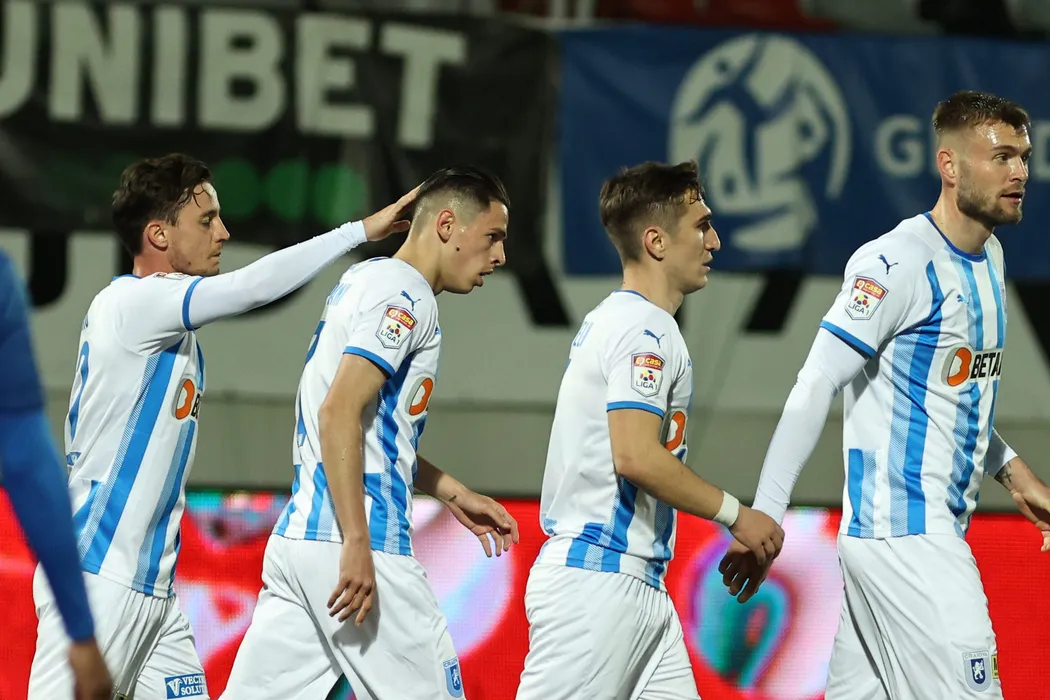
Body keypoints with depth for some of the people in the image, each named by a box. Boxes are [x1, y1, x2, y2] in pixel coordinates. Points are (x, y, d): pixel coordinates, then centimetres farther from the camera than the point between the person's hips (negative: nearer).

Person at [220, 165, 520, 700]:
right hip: (360, 540, -9)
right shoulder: (403, 294, -9)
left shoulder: (363, 280, 20)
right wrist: (356, 545, -23)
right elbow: (339, 413, -20)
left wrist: (454, 495, 31)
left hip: (297, 537, 9)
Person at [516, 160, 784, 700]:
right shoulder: (644, 331, -12)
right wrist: (735, 514, -13)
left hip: (639, 589, 10)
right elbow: (637, 456, -22)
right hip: (598, 579, -10)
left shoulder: (611, 320, 20)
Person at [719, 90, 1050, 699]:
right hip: (903, 533, -9)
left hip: (939, 529, 9)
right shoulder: (898, 263, -15)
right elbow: (816, 388, -18)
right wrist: (764, 516, -21)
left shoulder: (990, 257, 14)